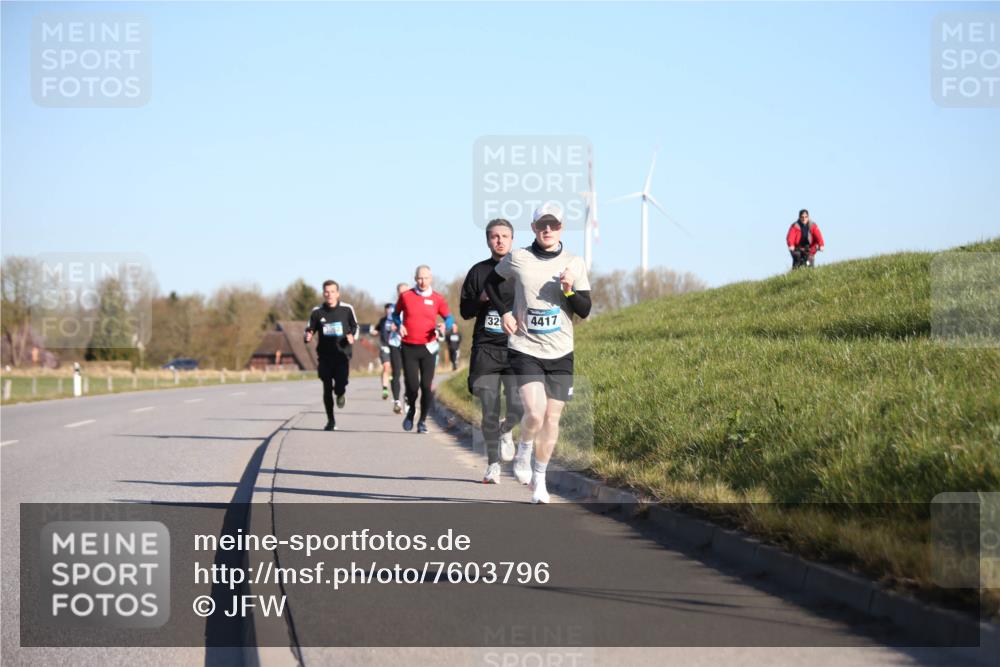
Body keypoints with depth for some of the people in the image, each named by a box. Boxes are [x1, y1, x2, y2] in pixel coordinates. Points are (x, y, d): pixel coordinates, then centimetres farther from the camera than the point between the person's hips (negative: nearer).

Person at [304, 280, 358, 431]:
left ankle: (340, 394, 23)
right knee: (327, 389, 2)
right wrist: (308, 337, -11)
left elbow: (355, 326, 14)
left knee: (340, 386, -16)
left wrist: (352, 336, -7)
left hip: (342, 354, -1)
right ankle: (330, 421, 17)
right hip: (325, 356, 1)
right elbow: (309, 330, 11)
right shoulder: (317, 312, 2)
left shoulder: (347, 309, 1)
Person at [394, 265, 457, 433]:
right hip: (409, 348, 0)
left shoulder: (437, 299, 4)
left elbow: (448, 317, 10)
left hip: (428, 347, 0)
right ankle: (411, 410, 24)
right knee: (412, 385, -8)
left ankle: (423, 421, 12)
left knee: (426, 385, -4)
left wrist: (450, 325, -12)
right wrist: (399, 325, -3)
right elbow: (396, 314, 17)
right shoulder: (405, 296, 4)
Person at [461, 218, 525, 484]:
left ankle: (506, 431, 21)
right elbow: (465, 310, 12)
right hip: (485, 350, 1)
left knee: (518, 407, -14)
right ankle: (493, 464, 14)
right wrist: (481, 300, -7)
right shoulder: (478, 272, 10)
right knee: (489, 411, 0)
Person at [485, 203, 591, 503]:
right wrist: (504, 312, 1)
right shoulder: (517, 259, -2)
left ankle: (539, 479, 21)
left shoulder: (574, 264, 2)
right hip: (525, 349, -2)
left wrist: (569, 291, -16)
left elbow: (585, 310, 2)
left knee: (552, 418, 4)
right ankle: (523, 452, 14)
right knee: (535, 413, -18)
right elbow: (491, 282, 16)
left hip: (560, 354, 2)